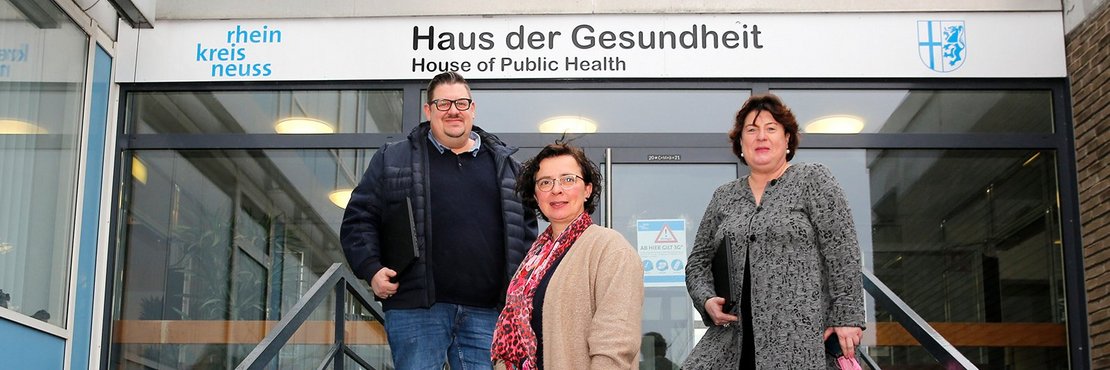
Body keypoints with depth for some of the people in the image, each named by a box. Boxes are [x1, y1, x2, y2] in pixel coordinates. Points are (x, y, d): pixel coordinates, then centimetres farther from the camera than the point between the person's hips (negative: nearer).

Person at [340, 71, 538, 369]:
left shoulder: (505, 163, 17)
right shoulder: (393, 159, 10)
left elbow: (527, 227, 21)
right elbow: (359, 218, 9)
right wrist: (371, 269, -5)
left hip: (487, 311, 2)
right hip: (416, 308, -2)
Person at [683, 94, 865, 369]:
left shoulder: (813, 180, 2)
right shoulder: (723, 197, 15)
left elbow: (842, 254, -5)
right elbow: (698, 261, 20)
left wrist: (847, 317, -12)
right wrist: (707, 300, 1)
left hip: (803, 339, -4)